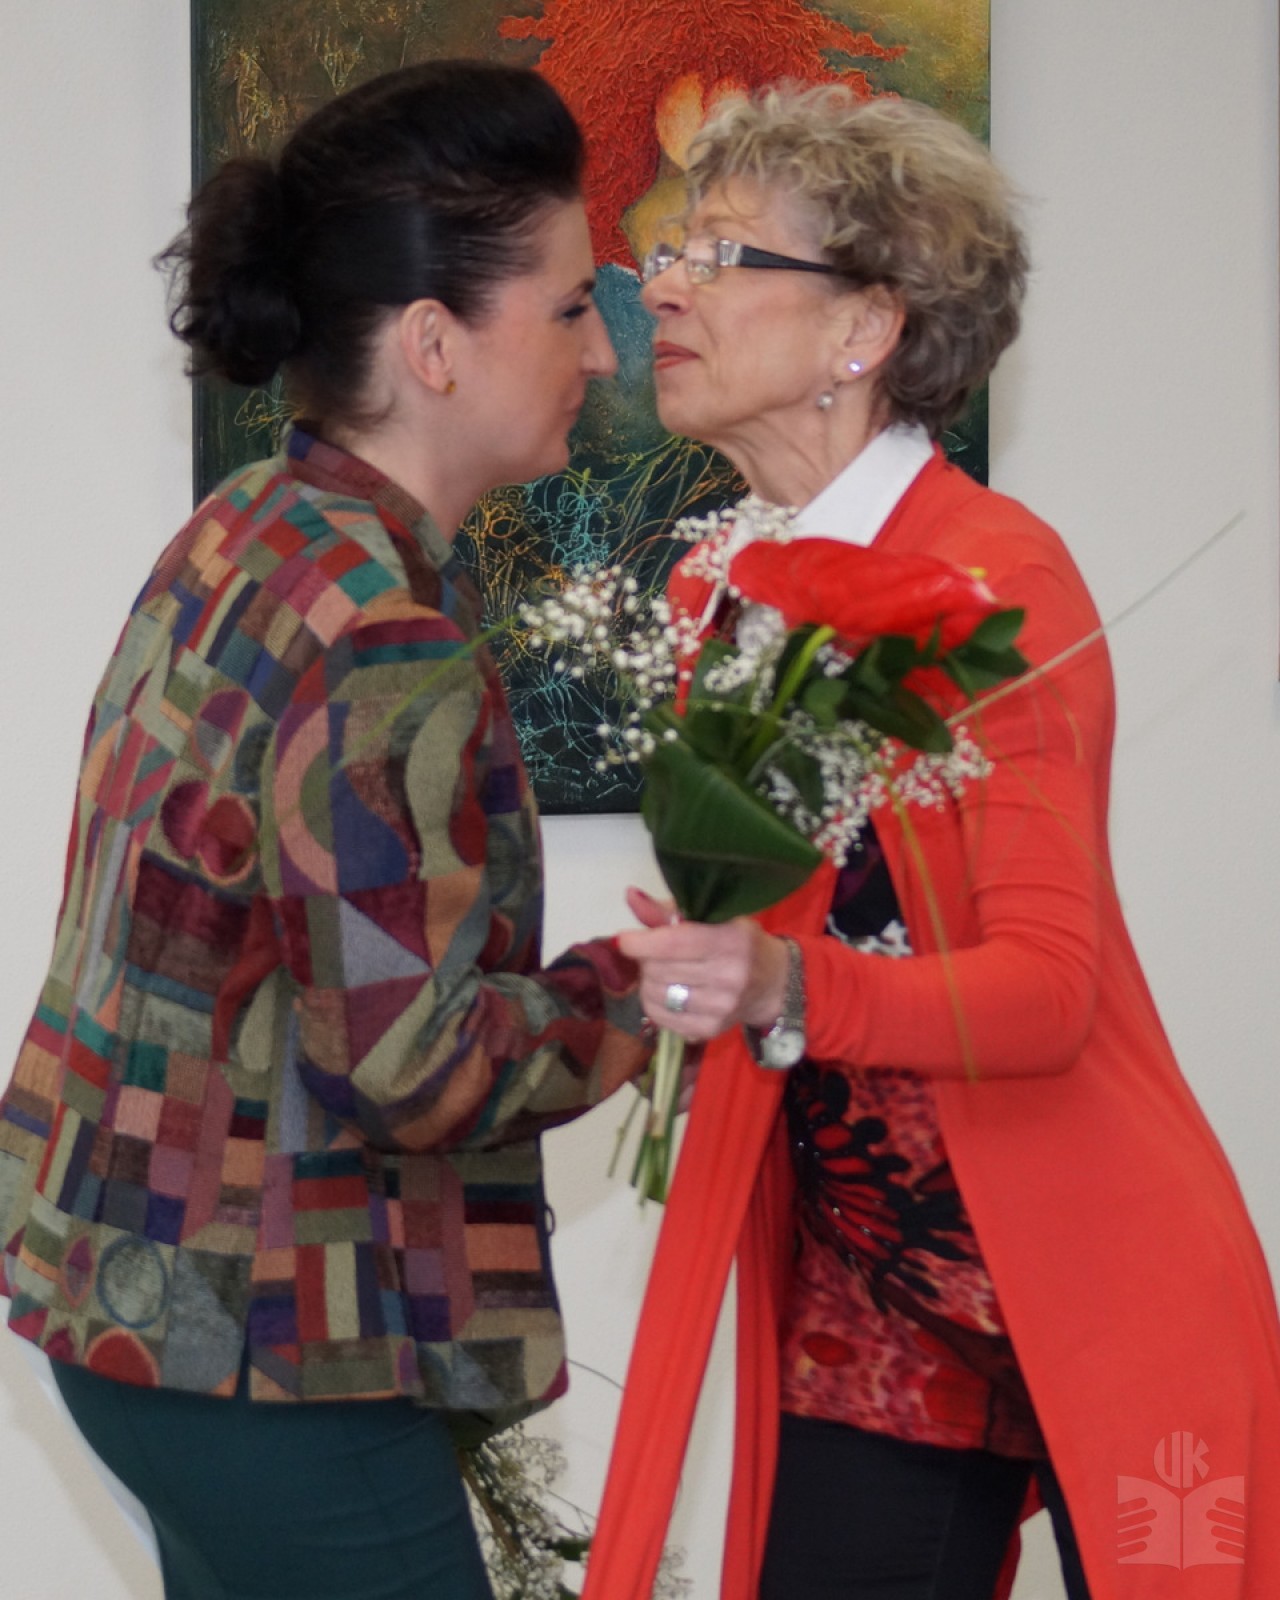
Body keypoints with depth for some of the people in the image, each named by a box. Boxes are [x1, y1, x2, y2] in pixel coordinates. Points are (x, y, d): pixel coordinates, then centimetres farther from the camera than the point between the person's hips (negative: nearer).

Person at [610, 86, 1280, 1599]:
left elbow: (1044, 988, -22)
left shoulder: (996, 574, -15)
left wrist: (785, 990, -36)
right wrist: (682, 973, -6)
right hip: (859, 1299, 6)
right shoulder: (712, 590, 5)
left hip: (1096, 1299, -6)